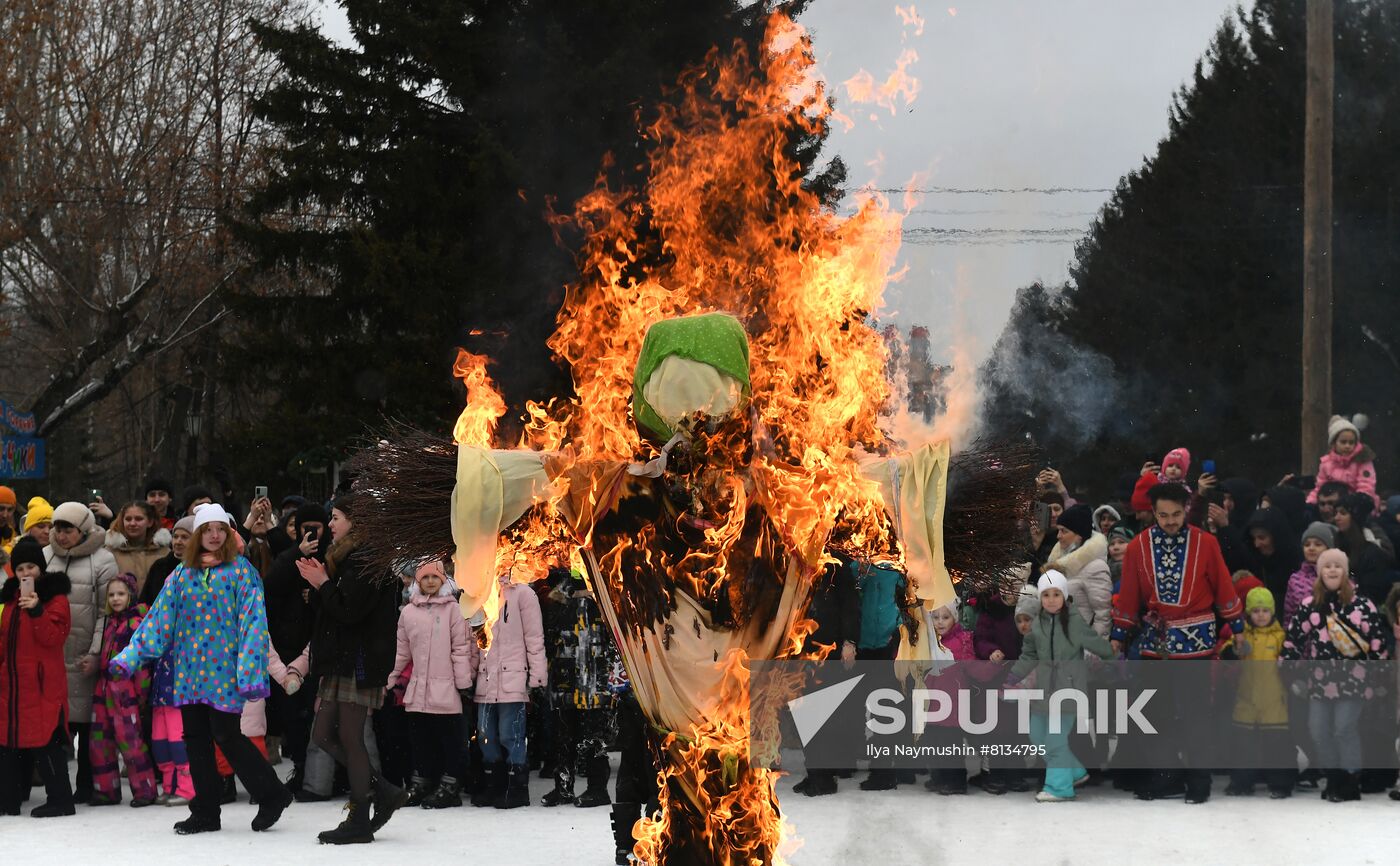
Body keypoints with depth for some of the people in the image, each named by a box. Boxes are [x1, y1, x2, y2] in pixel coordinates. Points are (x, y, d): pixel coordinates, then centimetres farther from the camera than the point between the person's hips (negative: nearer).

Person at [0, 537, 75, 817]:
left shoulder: (55, 597, -3)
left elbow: (54, 637, -14)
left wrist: (36, 610, -25)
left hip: (43, 683, -7)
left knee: (45, 743, -8)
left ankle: (60, 800, -4)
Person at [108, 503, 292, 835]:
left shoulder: (240, 571, -3)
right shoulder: (183, 573, 11)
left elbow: (252, 621, -8)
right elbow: (159, 618, 11)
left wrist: (250, 671, -17)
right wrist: (130, 656, 4)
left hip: (224, 668, -5)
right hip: (190, 669, 5)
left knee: (226, 735, -7)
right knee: (195, 738, 6)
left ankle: (272, 795, 9)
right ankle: (205, 812, 15)